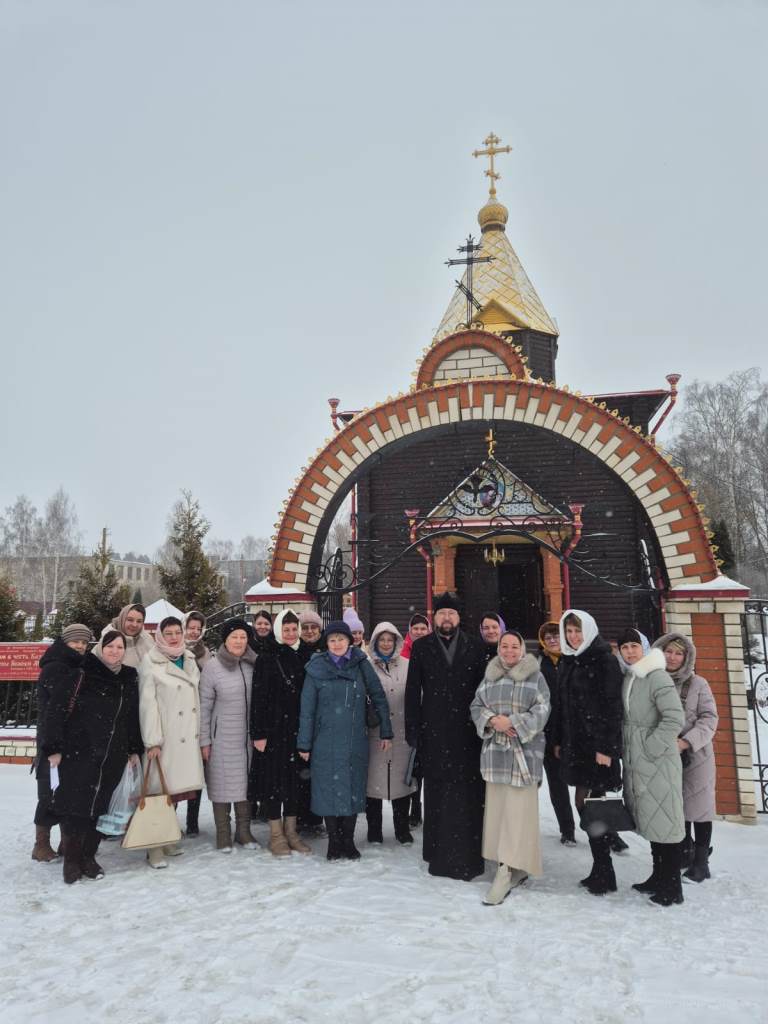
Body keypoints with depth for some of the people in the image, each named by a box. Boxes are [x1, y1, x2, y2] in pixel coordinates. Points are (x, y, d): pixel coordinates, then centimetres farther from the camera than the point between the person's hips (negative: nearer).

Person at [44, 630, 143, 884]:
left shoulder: (128, 681, 9)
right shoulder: (79, 675, -8)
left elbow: (134, 718, 17)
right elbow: (56, 710, -10)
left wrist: (134, 749, 14)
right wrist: (54, 748, -13)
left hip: (113, 759, 4)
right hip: (77, 754, -4)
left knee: (99, 807, 8)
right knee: (74, 806, 0)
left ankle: (89, 856, 24)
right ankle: (71, 859, 17)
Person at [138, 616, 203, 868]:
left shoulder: (190, 660, 12)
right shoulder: (150, 662, -4)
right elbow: (147, 702, -8)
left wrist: (201, 734, 12)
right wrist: (152, 741, -13)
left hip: (188, 737, 5)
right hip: (164, 737, -5)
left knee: (175, 789, 9)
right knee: (159, 790, -4)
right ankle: (155, 847, 4)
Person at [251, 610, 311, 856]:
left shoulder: (304, 657, 6)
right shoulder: (267, 660, -5)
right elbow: (258, 698, -7)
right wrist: (258, 733, -12)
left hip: (299, 729, 4)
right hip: (275, 730, -4)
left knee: (297, 780, 10)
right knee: (274, 780, 3)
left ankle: (291, 831, 23)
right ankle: (276, 834, 15)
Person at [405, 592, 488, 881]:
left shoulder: (476, 647, 6)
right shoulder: (421, 647, 6)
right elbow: (412, 691, 4)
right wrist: (412, 730, -1)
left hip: (467, 732, 0)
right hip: (434, 733, 0)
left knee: (469, 795, 0)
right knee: (437, 794, 5)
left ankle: (468, 855, 11)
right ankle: (439, 852, 17)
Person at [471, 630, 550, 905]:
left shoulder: (535, 676, 0)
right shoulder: (489, 676, 12)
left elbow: (541, 712, -6)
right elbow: (476, 706, 10)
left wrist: (513, 722, -16)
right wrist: (493, 720, -9)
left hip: (524, 751, -4)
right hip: (494, 750, 4)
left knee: (517, 811, -7)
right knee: (497, 808, 6)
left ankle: (506, 873, -3)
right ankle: (517, 868, 20)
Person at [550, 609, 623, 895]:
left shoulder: (605, 661, -9)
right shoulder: (567, 662, 12)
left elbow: (612, 707, -14)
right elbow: (560, 704, 15)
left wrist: (606, 748, -18)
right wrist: (558, 740, 13)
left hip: (598, 744, -7)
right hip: (575, 743, 7)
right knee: (583, 803, 9)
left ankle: (604, 873, 9)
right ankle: (600, 870, 20)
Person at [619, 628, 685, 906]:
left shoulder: (657, 677, -14)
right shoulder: (627, 678, 9)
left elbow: (675, 719, -20)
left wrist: (650, 747, -16)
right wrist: (627, 749, 11)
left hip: (658, 761, -8)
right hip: (635, 763, 8)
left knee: (663, 819, -1)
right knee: (650, 820, 16)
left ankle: (673, 887, 9)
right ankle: (659, 876, 29)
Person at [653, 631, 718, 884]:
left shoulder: (698, 684, -5)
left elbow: (709, 719, -8)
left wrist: (687, 741, -20)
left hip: (695, 755, -2)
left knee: (698, 805, 3)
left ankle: (700, 861, 16)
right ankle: (684, 853, 30)